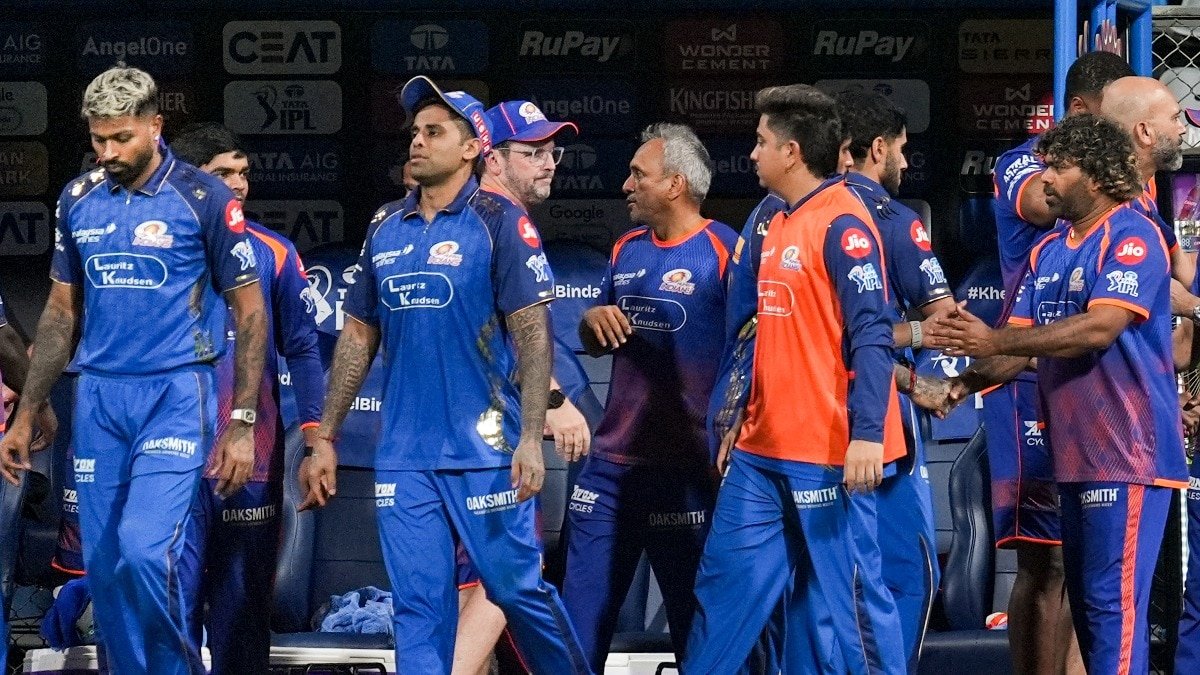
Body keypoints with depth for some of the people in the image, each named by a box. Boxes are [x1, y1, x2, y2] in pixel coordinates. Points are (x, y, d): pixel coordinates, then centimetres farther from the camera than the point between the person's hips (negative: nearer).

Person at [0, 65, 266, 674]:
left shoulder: (203, 199, -6)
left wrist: (241, 424, -8)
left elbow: (250, 312, -3)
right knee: (105, 570, 5)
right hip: (99, 399, 5)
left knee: (145, 554, -19)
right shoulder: (79, 200, 8)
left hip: (177, 395, -5)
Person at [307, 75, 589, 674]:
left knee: (518, 587, -1)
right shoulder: (385, 229, 12)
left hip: (484, 450, -5)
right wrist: (325, 437, 14)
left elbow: (532, 333, -9)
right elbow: (358, 336, 17)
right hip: (403, 458, 5)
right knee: (418, 608, 3)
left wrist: (531, 438, -16)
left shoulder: (498, 222, -4)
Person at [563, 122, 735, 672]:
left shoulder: (723, 252, -9)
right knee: (581, 617, 6)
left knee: (696, 623, 3)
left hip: (686, 471, -6)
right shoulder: (627, 249, 13)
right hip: (613, 462, 6)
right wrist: (594, 321, 0)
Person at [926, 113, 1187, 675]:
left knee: (1113, 604, -12)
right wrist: (964, 384, -6)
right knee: (1086, 604, 12)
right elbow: (1024, 346, 13)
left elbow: (1100, 328, -23)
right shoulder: (1048, 251, 15)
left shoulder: (1132, 237, -10)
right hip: (1074, 453, 9)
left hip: (1126, 454, -9)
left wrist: (995, 341, -26)